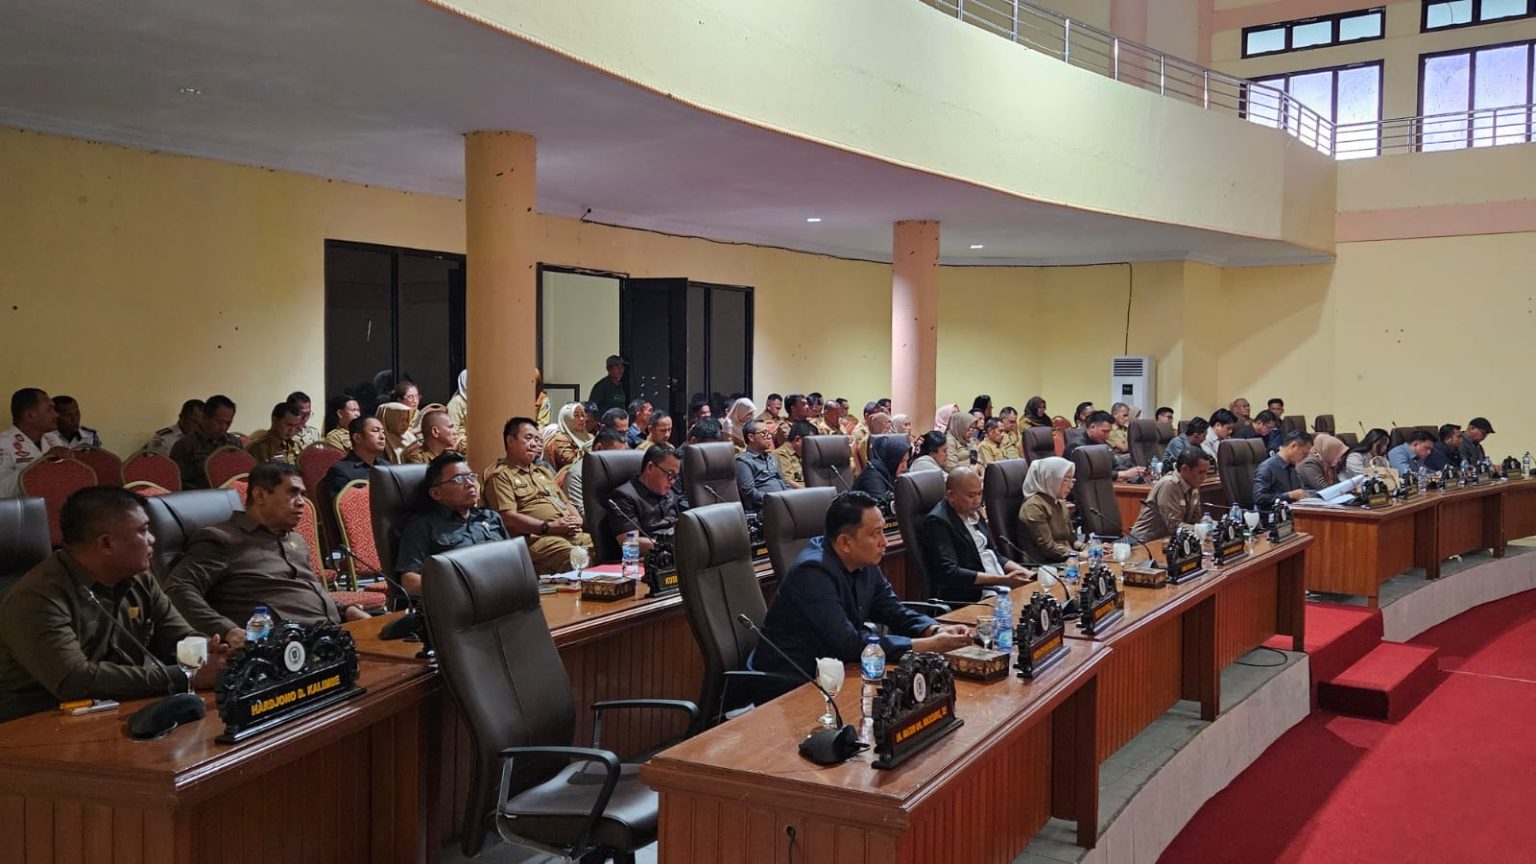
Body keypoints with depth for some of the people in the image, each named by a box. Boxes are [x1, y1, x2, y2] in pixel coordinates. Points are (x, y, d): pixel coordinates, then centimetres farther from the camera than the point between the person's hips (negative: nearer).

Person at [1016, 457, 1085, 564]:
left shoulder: (1060, 503, 18)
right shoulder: (1034, 507, -12)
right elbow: (1047, 547, -16)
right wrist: (1078, 555, -20)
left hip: (1066, 559, 9)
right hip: (1045, 564, -9)